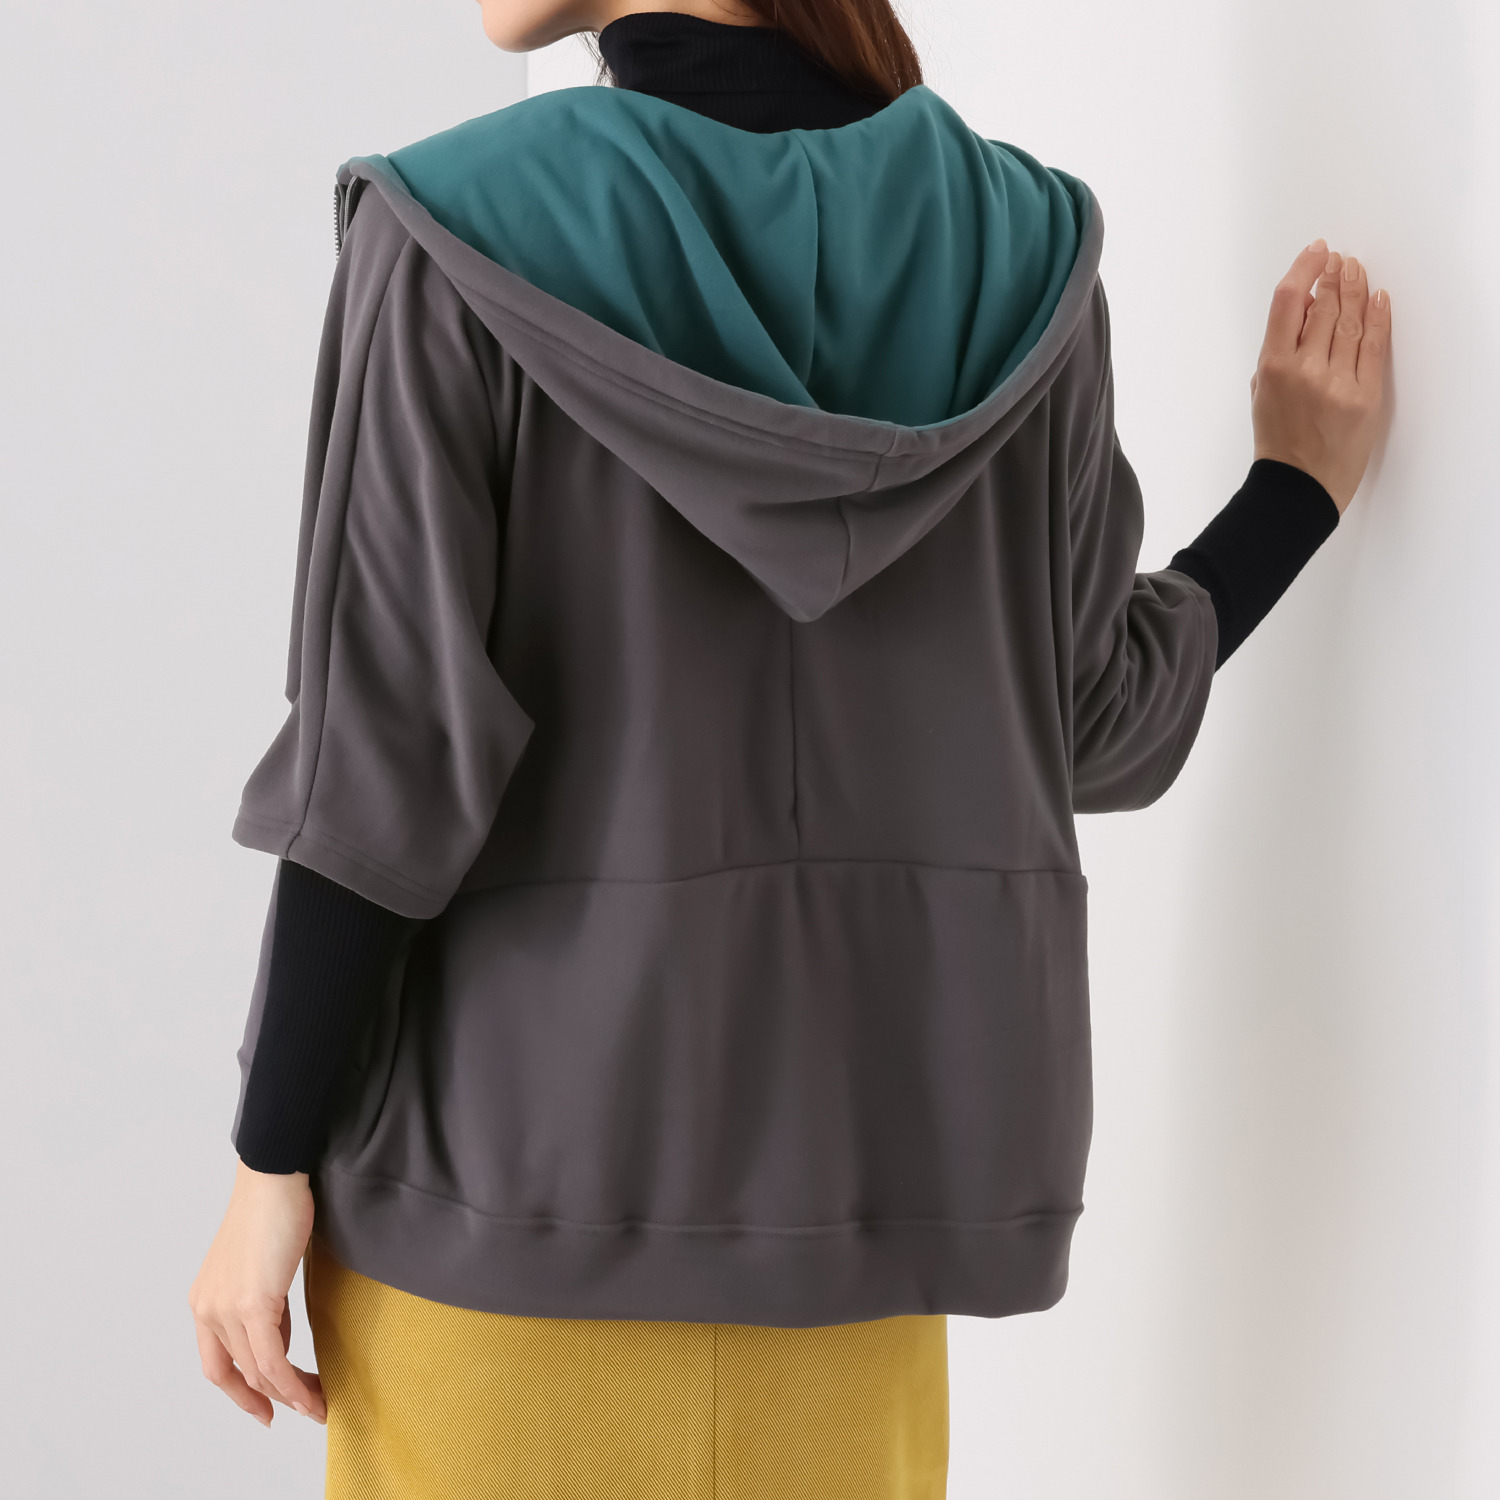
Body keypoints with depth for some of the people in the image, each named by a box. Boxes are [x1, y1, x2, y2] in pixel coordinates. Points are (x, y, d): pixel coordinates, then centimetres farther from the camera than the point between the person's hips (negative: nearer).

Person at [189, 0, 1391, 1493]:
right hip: (847, 1136, 4)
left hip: (513, 1130, -3)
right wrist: (1301, 486, 16)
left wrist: (271, 1169, -6)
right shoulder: (1016, 248, -2)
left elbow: (384, 753, -15)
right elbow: (1088, 723, 1)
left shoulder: (457, 232, -13)